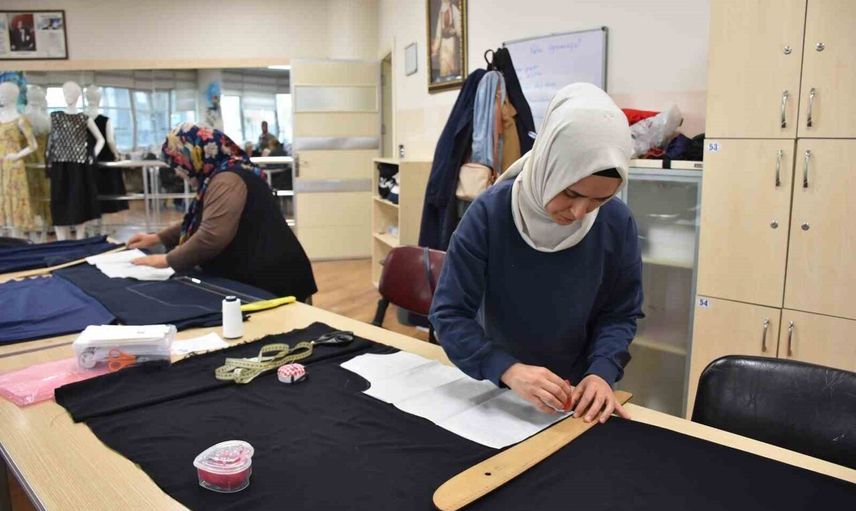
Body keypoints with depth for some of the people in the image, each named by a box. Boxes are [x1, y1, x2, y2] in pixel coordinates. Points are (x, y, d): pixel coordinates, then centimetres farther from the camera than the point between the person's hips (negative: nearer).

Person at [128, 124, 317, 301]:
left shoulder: (228, 180, -18)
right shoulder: (221, 175, 18)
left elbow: (211, 236, -26)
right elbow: (200, 222, 31)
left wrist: (167, 260, -13)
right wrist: (157, 238, 27)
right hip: (253, 279, 10)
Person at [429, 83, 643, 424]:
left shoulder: (617, 223, -13)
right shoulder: (489, 214, -20)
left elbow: (620, 314, -2)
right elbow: (450, 313, -20)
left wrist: (601, 372, -19)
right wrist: (507, 370, -33)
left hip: (576, 391, 1)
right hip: (496, 386, -1)